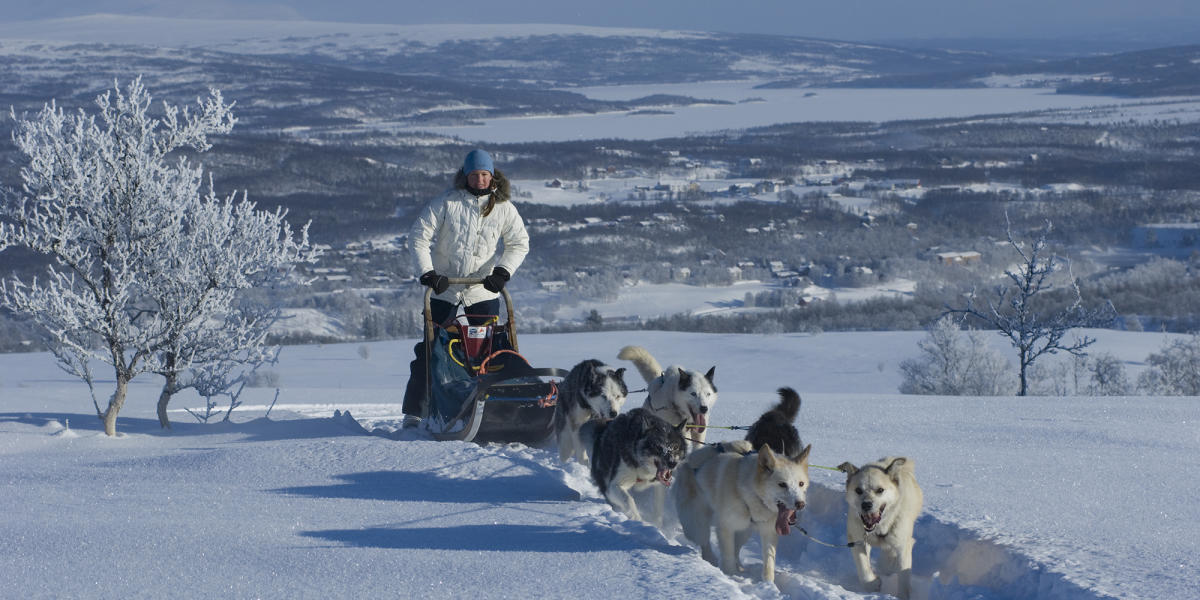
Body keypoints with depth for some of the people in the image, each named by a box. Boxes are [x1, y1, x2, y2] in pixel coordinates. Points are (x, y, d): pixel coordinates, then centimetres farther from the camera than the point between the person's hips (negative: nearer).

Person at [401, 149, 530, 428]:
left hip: (483, 290, 2)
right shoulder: (446, 202, -5)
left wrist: (503, 271, -15)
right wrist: (427, 273, -17)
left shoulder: (503, 207, 1)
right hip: (445, 287, -2)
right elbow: (419, 236, -7)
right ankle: (414, 411, 3)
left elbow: (519, 243, 1)